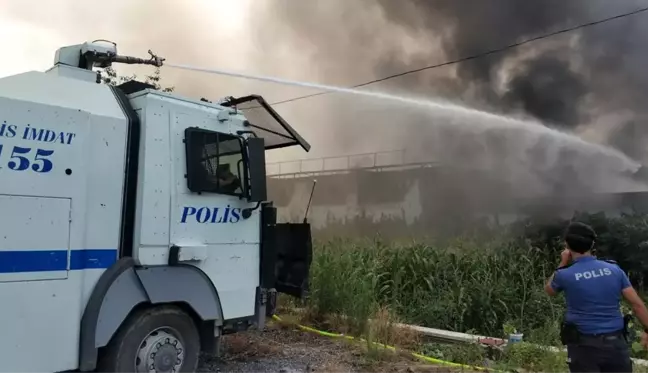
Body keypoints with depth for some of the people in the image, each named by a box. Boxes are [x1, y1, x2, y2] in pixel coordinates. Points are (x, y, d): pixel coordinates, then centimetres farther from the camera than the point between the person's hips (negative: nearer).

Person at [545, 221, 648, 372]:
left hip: (584, 345, -3)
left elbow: (548, 289, 14)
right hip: (616, 342, 3)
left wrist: (563, 264, 14)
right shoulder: (614, 269, 0)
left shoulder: (565, 275, -8)